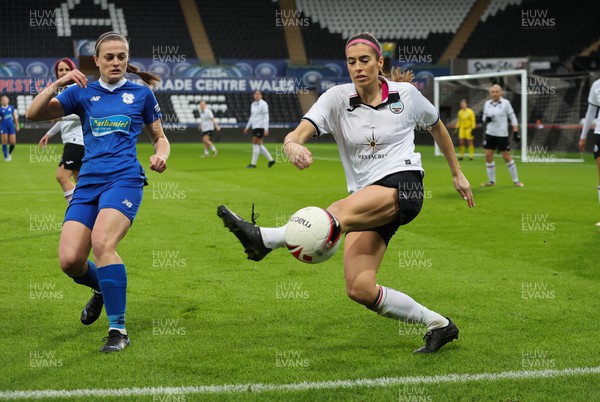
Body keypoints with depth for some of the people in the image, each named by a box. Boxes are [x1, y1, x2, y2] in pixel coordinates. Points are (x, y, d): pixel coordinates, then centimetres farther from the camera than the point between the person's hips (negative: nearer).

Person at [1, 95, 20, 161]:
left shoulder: (11, 107, 6)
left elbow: (15, 117, 14)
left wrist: (17, 125, 14)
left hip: (11, 126, 3)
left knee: (13, 142, -2)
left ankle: (9, 153, 26)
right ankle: (6, 157, 4)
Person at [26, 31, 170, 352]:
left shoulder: (141, 94, 11)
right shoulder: (82, 93, 12)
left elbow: (159, 137, 20)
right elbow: (33, 114, 4)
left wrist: (160, 156, -3)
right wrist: (57, 84, -10)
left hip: (124, 179, -3)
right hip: (88, 183, 3)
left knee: (102, 243, -29)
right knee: (70, 260, -10)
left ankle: (118, 329, -20)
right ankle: (102, 289, 28)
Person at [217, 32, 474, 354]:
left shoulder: (406, 94, 4)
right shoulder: (337, 98, 2)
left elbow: (437, 126, 24)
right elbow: (300, 132, -13)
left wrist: (457, 173, 27)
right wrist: (293, 145, -38)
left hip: (403, 186, -4)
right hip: (364, 203, 4)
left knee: (342, 211, -37)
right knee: (359, 289, -13)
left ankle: (265, 238, -51)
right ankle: (438, 324, 3)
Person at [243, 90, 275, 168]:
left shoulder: (263, 104, -10)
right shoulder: (253, 104, 13)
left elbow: (266, 117, -13)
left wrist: (266, 129, -20)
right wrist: (247, 127, 19)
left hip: (260, 126, -8)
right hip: (254, 126, 8)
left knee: (255, 144, -8)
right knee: (259, 145, 9)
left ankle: (253, 163, -3)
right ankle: (271, 160, 18)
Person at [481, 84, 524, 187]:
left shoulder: (505, 103, -7)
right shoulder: (487, 103, 6)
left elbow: (513, 118, -5)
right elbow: (484, 117, 15)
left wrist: (516, 132, -10)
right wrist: (486, 119, -9)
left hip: (502, 135, -4)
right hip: (490, 133, 4)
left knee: (507, 157, -3)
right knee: (488, 156, -1)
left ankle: (516, 180, 8)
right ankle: (491, 180, 10)